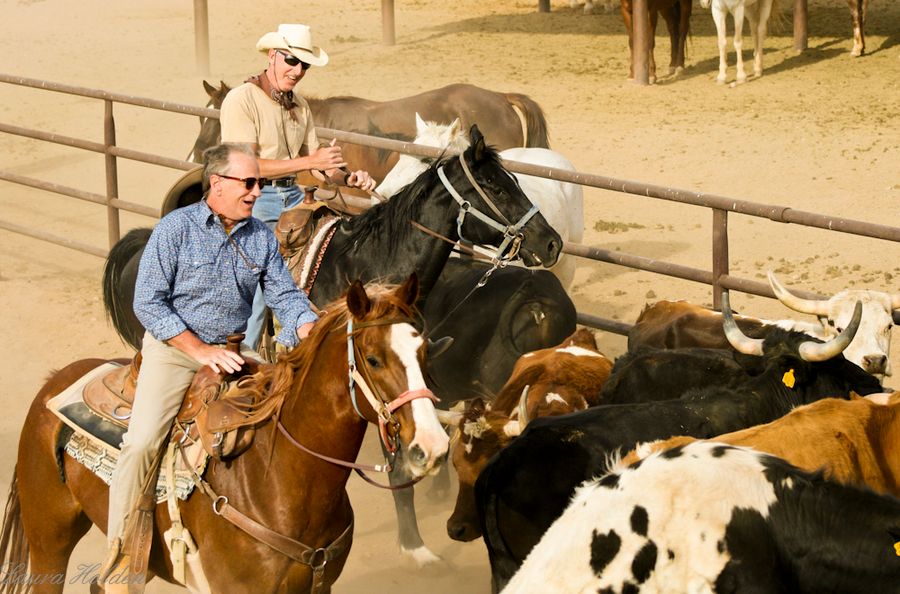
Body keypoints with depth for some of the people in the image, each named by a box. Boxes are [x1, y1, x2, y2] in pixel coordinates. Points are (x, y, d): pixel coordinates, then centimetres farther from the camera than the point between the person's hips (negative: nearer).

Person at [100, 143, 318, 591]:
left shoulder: (261, 237, 5)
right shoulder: (176, 227, -10)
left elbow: (286, 297, 5)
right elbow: (148, 303, -12)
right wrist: (201, 350, -19)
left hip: (234, 350, 5)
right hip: (174, 346, -5)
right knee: (142, 440, -23)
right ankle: (119, 553, -15)